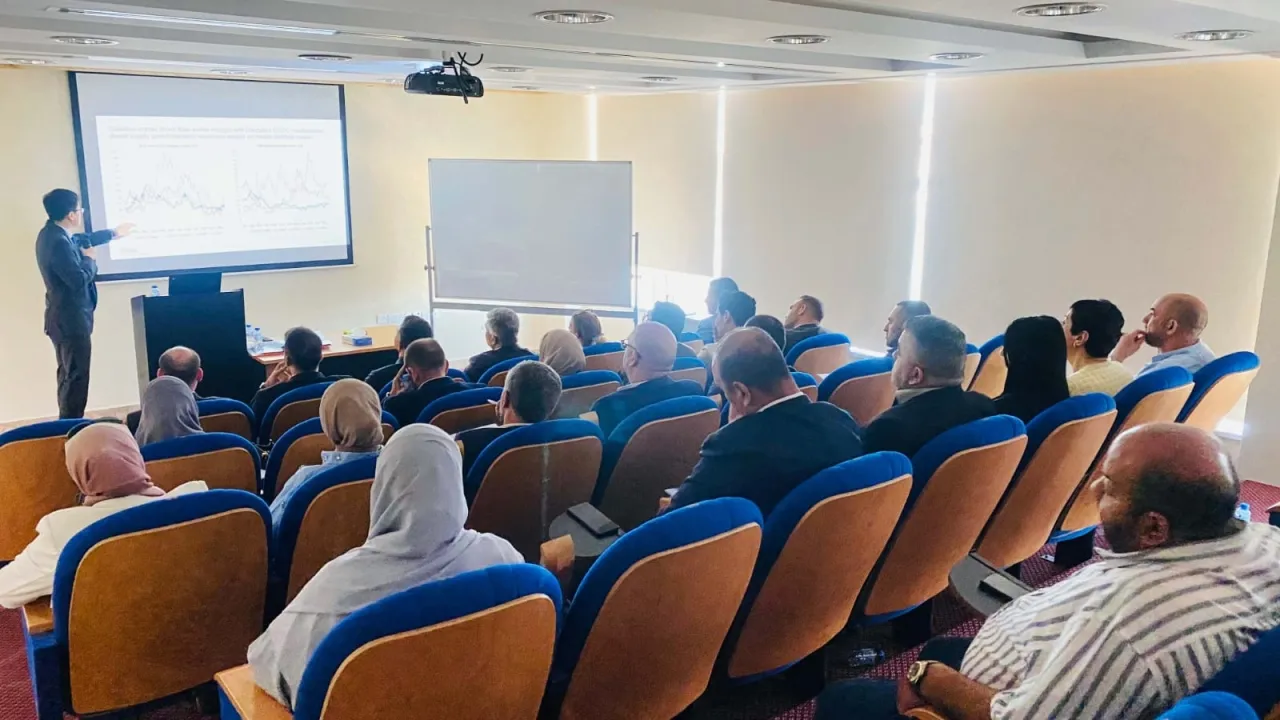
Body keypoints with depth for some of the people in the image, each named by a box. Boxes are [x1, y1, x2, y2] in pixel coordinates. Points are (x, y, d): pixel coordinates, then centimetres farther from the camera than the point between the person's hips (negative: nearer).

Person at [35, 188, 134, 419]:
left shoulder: (53, 233, 8)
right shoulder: (58, 242, -26)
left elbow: (81, 240, 29)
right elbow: (79, 279, -29)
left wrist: (113, 233, 39)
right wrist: (90, 260, -10)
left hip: (64, 318, 11)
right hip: (70, 320, -11)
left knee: (68, 374, 18)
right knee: (76, 376, -4)